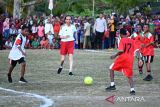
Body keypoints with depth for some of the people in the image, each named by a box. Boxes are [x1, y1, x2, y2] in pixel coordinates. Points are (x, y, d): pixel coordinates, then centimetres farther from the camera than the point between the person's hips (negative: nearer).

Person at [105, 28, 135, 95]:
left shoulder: (122, 40, -4)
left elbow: (121, 51, -14)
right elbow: (133, 51, 14)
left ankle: (112, 85, 10)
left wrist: (115, 56, -3)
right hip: (130, 59, 5)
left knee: (111, 68, 15)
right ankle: (132, 89, -11)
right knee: (129, 75, 7)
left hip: (123, 57, -5)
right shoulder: (131, 41, 12)